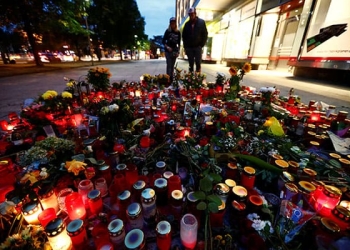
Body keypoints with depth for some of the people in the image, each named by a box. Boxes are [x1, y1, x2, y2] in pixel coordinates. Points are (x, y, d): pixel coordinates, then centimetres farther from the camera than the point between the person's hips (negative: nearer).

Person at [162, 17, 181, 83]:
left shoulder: (178, 32, 5)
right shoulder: (167, 31, -1)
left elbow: (179, 43, 9)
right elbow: (163, 41, 1)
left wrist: (178, 51, -2)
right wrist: (167, 47, -15)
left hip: (174, 51, 3)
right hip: (168, 50, -2)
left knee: (172, 66, 6)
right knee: (169, 65, -9)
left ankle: (171, 78, 11)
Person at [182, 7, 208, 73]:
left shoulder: (201, 22, 2)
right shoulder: (187, 24, 9)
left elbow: (205, 34, 1)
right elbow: (184, 35, 12)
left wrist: (201, 45, -6)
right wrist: (185, 46, 3)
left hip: (198, 47, -2)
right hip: (189, 47, 3)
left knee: (198, 63, -4)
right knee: (191, 64, 6)